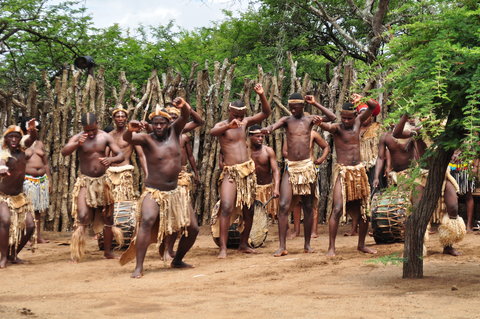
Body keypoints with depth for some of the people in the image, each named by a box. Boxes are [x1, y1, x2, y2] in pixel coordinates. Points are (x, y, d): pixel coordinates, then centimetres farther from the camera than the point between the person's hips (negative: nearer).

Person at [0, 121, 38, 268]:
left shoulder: (21, 148, -2)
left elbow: (32, 139, -15)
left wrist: (32, 129, -37)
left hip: (19, 196, 6)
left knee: (30, 225, -2)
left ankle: (13, 254, 15)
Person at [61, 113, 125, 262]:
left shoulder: (105, 137, -2)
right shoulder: (78, 138, -8)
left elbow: (121, 155, -4)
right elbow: (64, 152, -25)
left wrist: (111, 159, -27)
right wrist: (77, 144, -44)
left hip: (102, 181, 3)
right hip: (85, 182, -3)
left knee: (107, 217, 9)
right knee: (82, 216, -17)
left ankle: (108, 251, 22)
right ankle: (76, 254, -12)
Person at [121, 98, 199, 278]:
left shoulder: (174, 131, 1)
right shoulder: (147, 139, -10)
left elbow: (185, 115, -13)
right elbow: (127, 139, -29)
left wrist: (183, 106, -38)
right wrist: (130, 130, -54)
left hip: (175, 192, 5)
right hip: (154, 192, -5)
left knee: (193, 229, 7)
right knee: (147, 221, -32)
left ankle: (177, 260, 31)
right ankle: (139, 267, -31)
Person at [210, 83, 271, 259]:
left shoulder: (245, 122, 11)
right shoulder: (222, 125, -5)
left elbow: (266, 113, 10)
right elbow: (212, 132, -29)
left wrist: (261, 95, -5)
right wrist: (228, 126, -46)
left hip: (248, 170, 6)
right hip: (230, 172, -6)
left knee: (248, 210, 9)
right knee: (226, 208, -18)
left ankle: (243, 244, 22)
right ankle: (223, 247, -19)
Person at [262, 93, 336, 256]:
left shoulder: (309, 119, 5)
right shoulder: (286, 120, 4)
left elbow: (332, 117, -6)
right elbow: (275, 125, -18)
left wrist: (315, 104, -7)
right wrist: (268, 129, -40)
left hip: (307, 167, 1)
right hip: (290, 168, -1)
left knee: (308, 207, 6)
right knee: (284, 206, -11)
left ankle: (307, 244, 15)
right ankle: (282, 246, -11)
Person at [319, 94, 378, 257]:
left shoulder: (358, 122, 8)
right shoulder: (337, 128, -7)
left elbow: (373, 106, 11)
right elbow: (328, 127, -30)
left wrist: (362, 100, -8)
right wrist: (320, 123, -53)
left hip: (359, 171, 5)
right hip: (342, 171, -5)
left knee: (364, 210, 9)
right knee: (337, 209, -14)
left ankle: (361, 244, 23)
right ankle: (331, 247, -11)